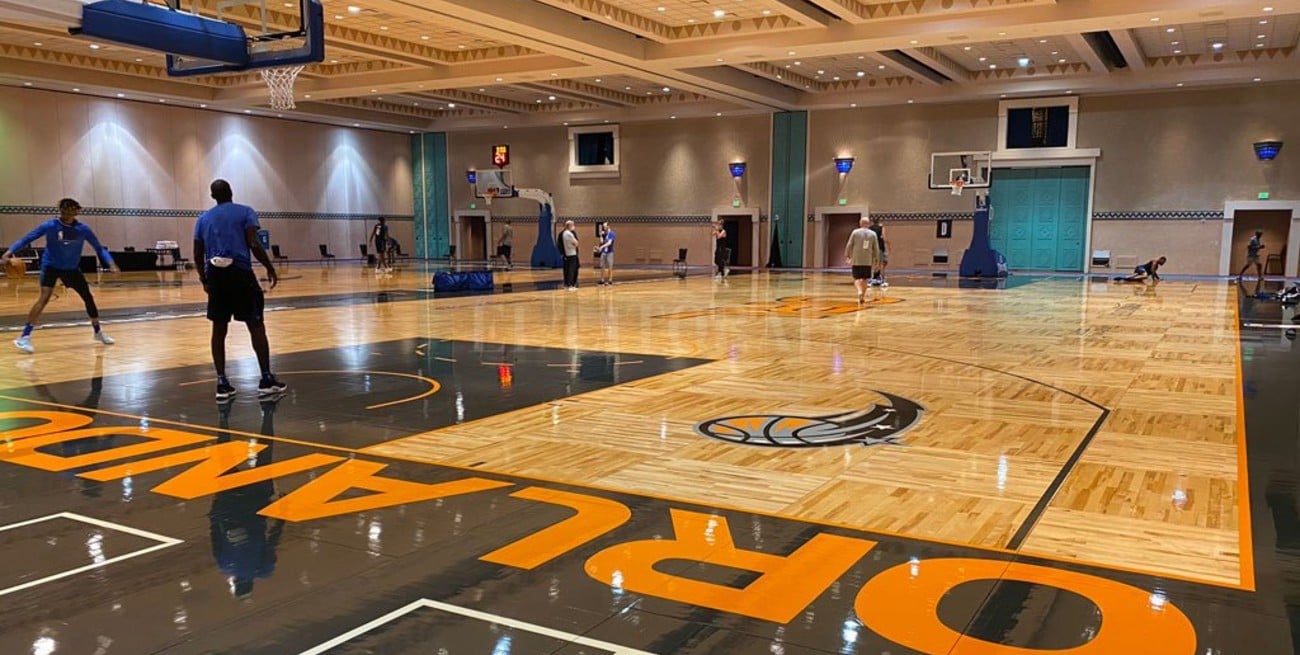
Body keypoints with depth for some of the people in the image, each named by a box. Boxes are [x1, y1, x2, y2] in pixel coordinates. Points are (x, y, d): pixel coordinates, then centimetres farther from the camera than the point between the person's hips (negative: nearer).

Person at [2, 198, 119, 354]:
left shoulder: (83, 229, -10)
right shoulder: (50, 226, -15)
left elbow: (99, 247, -3)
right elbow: (27, 239, -12)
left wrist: (110, 263, -18)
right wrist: (9, 252, -25)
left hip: (72, 268, 4)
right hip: (51, 266, -3)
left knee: (88, 297, 5)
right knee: (44, 298, -22)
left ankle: (98, 332, 25)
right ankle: (24, 337, -20)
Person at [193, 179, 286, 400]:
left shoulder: (203, 218, 15)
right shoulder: (245, 212, 2)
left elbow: (198, 254, 14)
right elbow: (253, 244, -10)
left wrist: (204, 279, 26)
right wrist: (270, 268, -1)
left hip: (215, 274, 4)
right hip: (240, 272, -4)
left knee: (219, 329, 9)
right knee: (256, 325, 2)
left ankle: (222, 383, 8)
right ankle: (267, 379, 1)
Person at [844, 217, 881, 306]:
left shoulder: (855, 232, -2)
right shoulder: (873, 234, 4)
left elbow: (849, 245, -2)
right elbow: (876, 249, 5)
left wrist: (847, 256, 10)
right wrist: (877, 260, 14)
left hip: (856, 261, -2)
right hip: (868, 261, 2)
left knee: (857, 278, 2)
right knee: (865, 279, 14)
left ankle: (859, 291, -25)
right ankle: (863, 297, 16)